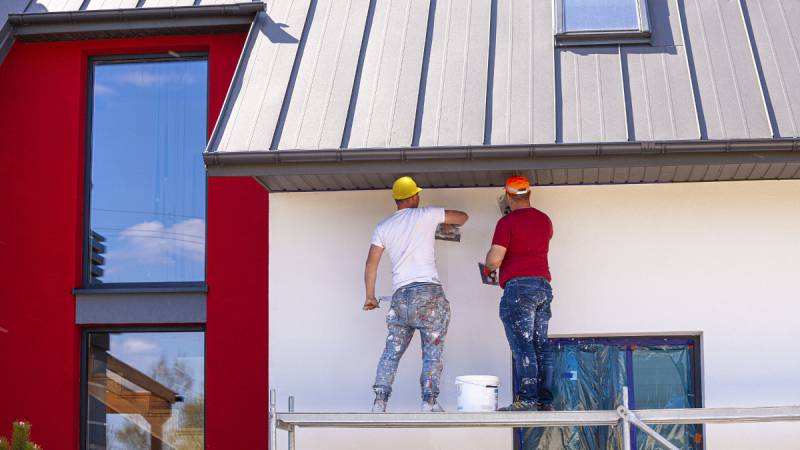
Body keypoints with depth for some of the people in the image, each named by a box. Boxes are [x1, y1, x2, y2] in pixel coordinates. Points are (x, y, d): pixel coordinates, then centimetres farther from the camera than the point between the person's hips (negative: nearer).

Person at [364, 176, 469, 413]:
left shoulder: (383, 228, 12)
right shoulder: (426, 215, 3)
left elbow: (371, 264, 10)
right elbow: (462, 217, 15)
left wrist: (370, 296, 19)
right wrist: (450, 223, 38)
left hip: (401, 295, 3)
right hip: (429, 291, -3)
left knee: (391, 351, 6)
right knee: (433, 351, 0)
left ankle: (380, 402, -2)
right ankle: (429, 402, -6)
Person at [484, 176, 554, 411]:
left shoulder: (507, 222, -5)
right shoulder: (544, 220, 15)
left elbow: (494, 260, -12)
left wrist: (487, 267, 12)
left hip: (518, 286, -7)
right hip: (544, 286, 7)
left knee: (522, 345, -10)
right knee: (541, 345, 7)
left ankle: (528, 399, -17)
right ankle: (546, 400, 3)